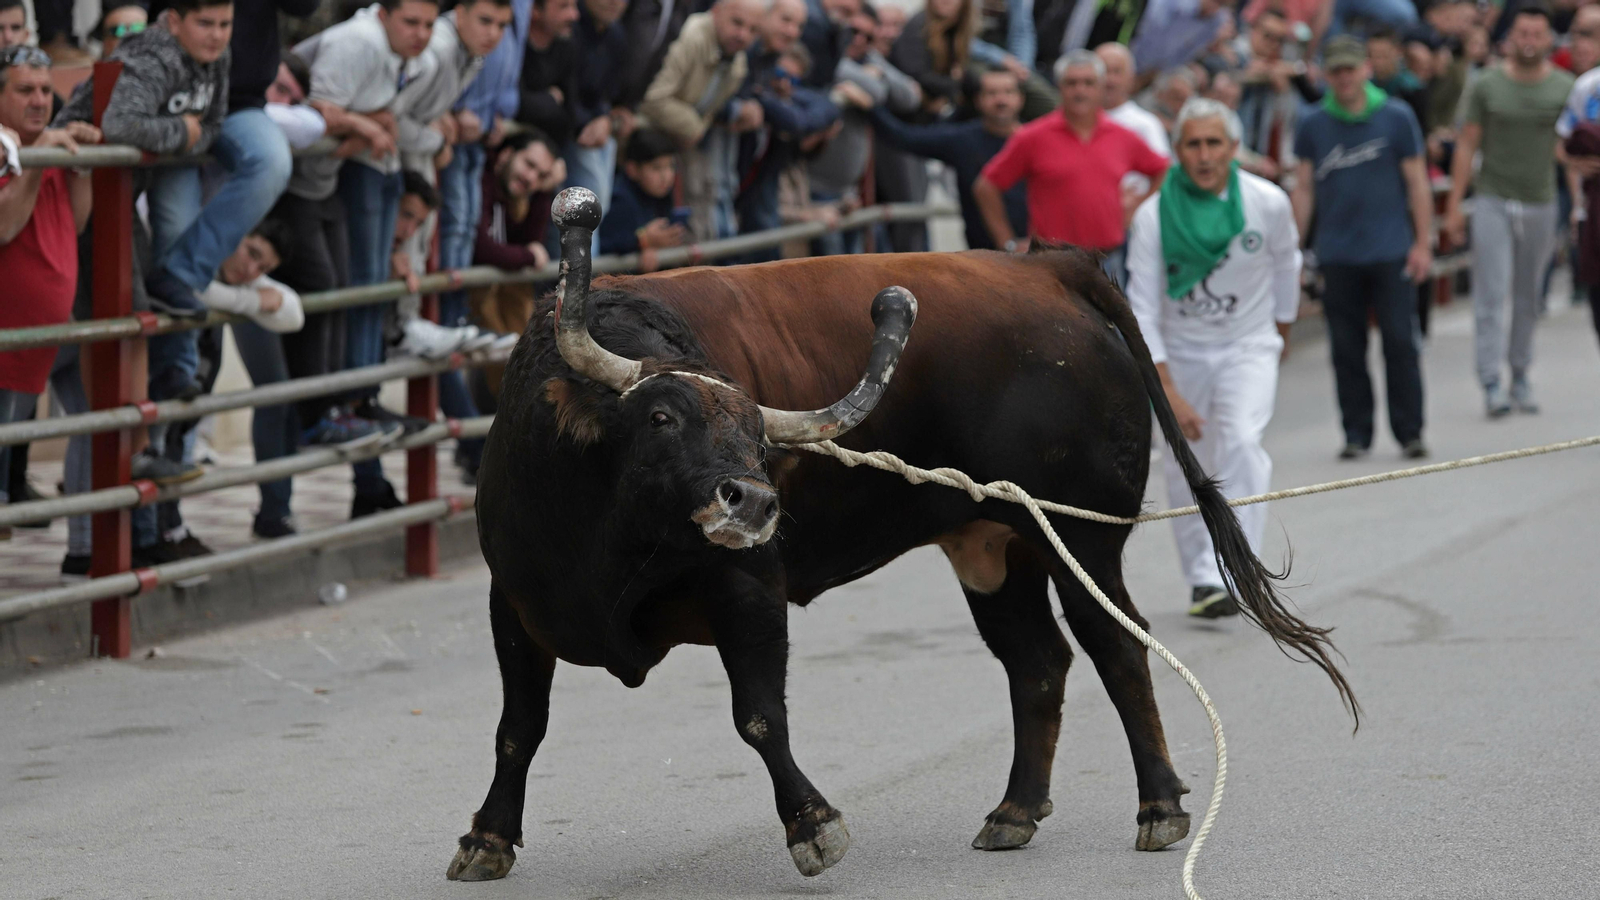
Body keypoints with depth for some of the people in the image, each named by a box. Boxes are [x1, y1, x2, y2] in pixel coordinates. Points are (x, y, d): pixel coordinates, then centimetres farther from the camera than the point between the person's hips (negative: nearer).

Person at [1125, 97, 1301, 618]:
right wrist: (1168, 392, -23)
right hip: (1180, 354, 1)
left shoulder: (1268, 203, -13)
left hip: (1249, 346, -1)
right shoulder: (1153, 216, -17)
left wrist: (1282, 325, 23)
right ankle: (1202, 578, 21)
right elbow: (1142, 311, -16)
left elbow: (1285, 262, 9)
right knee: (1186, 474, 4)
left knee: (1241, 443, -24)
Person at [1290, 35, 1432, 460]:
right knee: (1346, 348, 4)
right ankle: (1356, 433, 12)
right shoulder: (1313, 125, 5)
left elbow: (1418, 183, 3)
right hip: (1337, 255, 2)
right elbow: (1304, 190, 11)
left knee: (1400, 342, -5)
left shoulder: (1396, 118, 1)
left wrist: (1423, 243, -1)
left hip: (1391, 251, -2)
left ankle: (1409, 432, 3)